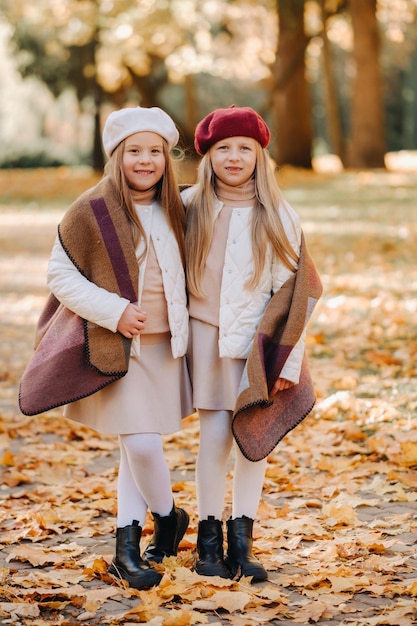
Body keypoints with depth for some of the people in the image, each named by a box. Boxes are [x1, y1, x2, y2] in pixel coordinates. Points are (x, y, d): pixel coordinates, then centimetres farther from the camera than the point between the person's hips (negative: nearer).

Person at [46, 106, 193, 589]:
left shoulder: (174, 209, 5)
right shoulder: (92, 211, -11)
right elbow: (60, 275, -9)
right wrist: (114, 312, -17)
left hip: (165, 346, 5)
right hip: (117, 349, -5)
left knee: (137, 446, 10)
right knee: (142, 445, -10)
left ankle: (127, 549, 18)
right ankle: (169, 518, 18)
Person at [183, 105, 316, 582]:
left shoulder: (278, 216, -1)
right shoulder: (189, 207, 0)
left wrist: (288, 359, -7)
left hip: (258, 339, 0)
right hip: (207, 334, 0)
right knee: (215, 434, -5)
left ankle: (242, 539, 10)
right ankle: (209, 538, 9)